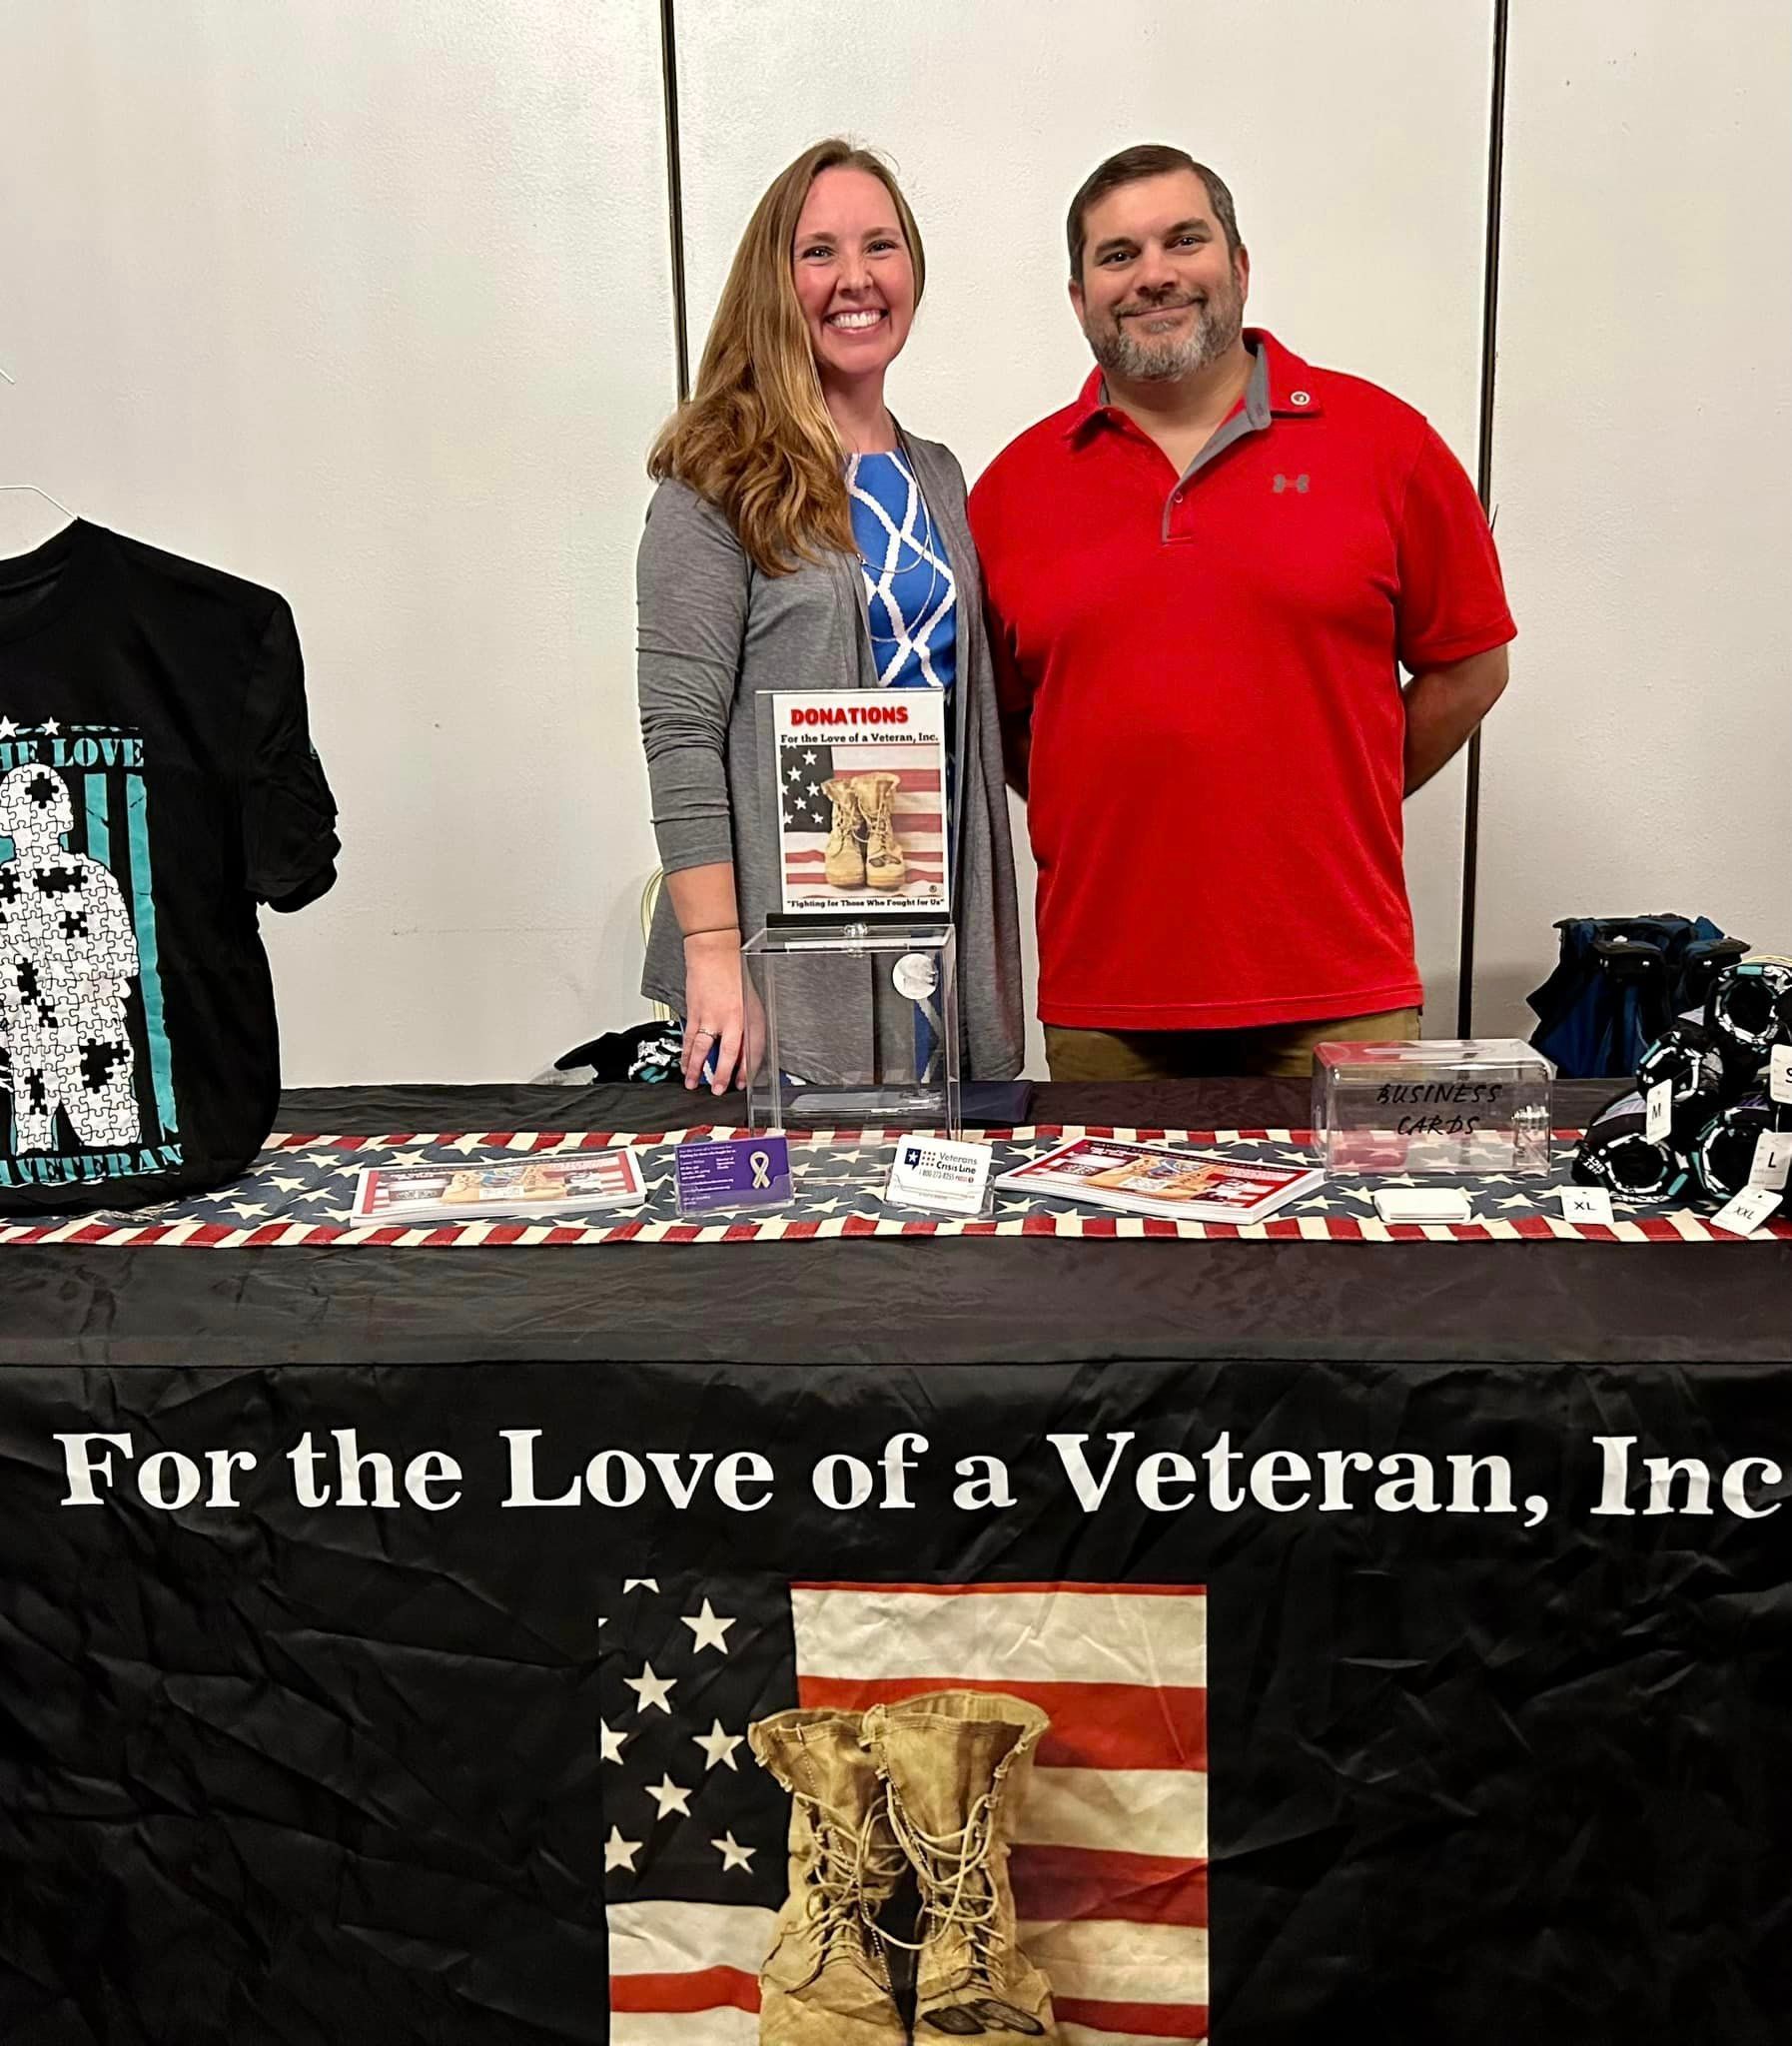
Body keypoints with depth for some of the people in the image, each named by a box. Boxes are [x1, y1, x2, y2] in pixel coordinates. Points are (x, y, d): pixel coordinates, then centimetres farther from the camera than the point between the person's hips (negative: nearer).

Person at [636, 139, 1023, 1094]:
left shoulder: (938, 477, 14)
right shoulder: (720, 483, -6)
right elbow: (681, 733, -11)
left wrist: (990, 951, 13)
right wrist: (713, 952, -17)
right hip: (783, 949, -5)